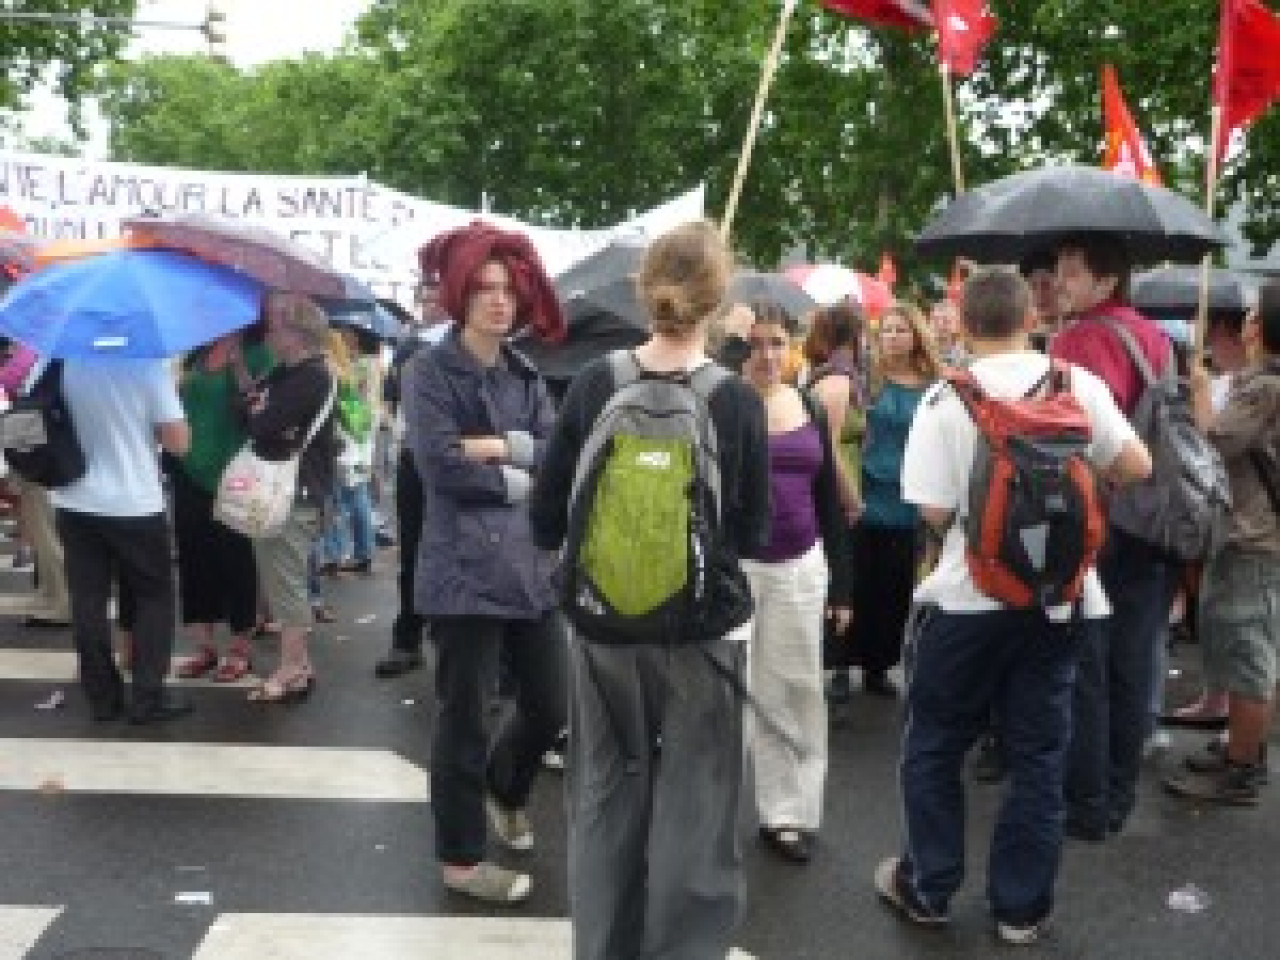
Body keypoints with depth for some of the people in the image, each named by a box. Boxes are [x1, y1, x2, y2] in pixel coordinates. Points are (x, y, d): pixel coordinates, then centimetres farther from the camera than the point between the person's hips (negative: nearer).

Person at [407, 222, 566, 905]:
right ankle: (461, 858, 22)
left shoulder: (525, 375, 13)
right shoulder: (431, 369, -5)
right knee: (464, 716, 5)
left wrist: (503, 447, -15)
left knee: (549, 705, 13)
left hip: (530, 561, 6)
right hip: (464, 567, -6)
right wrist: (517, 479, -7)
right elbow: (441, 464, -17)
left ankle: (504, 790, 43)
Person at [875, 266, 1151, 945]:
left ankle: (927, 889, 23)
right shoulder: (1077, 383, -3)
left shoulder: (945, 399, -9)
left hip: (968, 596, -2)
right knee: (1038, 752, 12)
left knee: (934, 745, 14)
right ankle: (1021, 905, 20)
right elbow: (1137, 467, -1)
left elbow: (934, 511, -11)